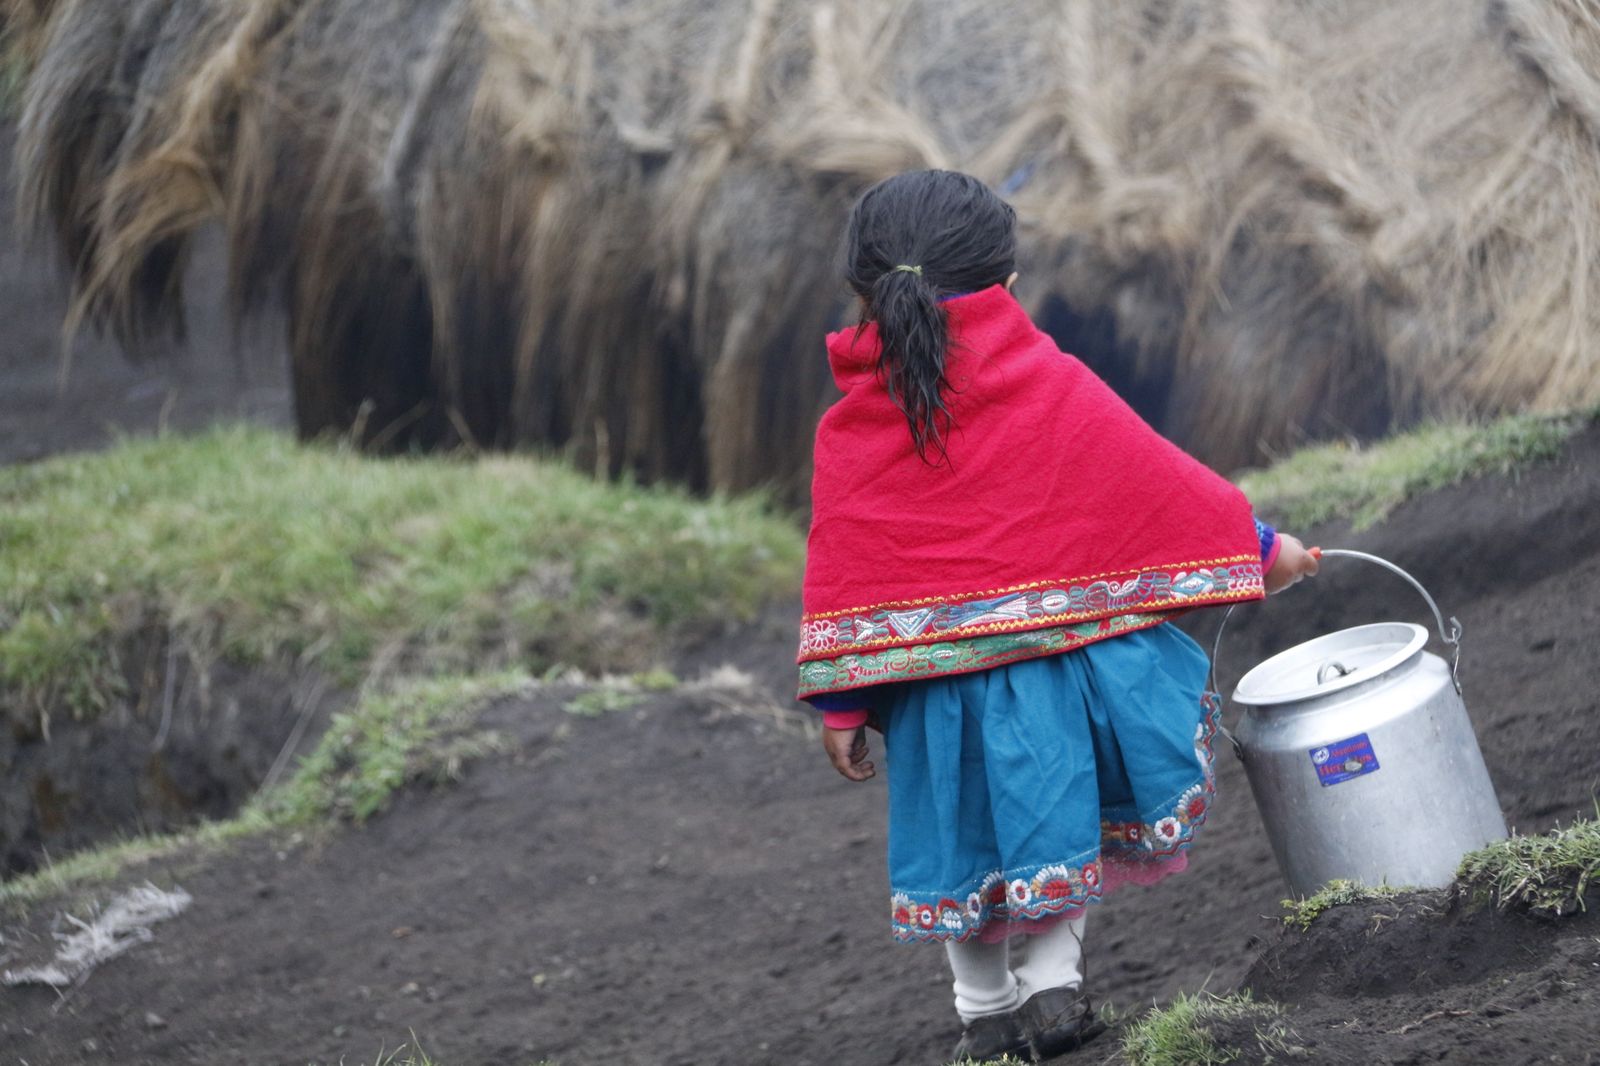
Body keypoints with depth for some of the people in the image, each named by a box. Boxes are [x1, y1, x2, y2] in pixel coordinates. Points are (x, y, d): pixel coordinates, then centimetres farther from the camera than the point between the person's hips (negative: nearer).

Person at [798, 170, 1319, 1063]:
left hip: (939, 680, 1)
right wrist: (1259, 547, 13)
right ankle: (1052, 981, 8)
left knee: (965, 835, 15)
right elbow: (1163, 482, 1)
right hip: (1063, 660, -1)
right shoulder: (1055, 388, -5)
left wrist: (840, 705, 2)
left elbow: (840, 573, -2)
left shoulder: (852, 428, -2)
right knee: (1055, 818, 16)